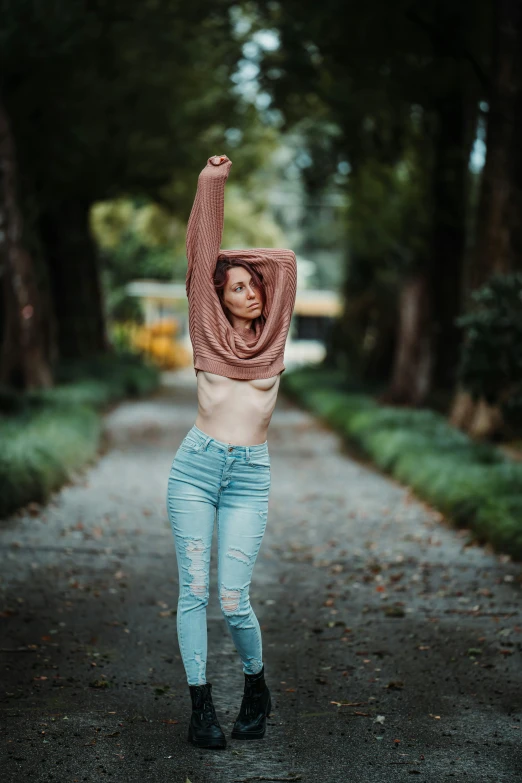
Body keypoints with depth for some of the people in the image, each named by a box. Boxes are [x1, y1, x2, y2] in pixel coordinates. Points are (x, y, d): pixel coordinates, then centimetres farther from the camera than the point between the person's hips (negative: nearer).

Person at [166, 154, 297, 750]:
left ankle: (256, 688, 22)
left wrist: (231, 259, 19)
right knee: (193, 590, -1)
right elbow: (201, 258, 3)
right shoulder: (210, 332, 7)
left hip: (249, 476, 0)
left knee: (233, 600, -4)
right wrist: (211, 184, 3)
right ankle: (201, 706, 9)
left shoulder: (273, 333, 10)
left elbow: (284, 260, 16)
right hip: (195, 466, 0)